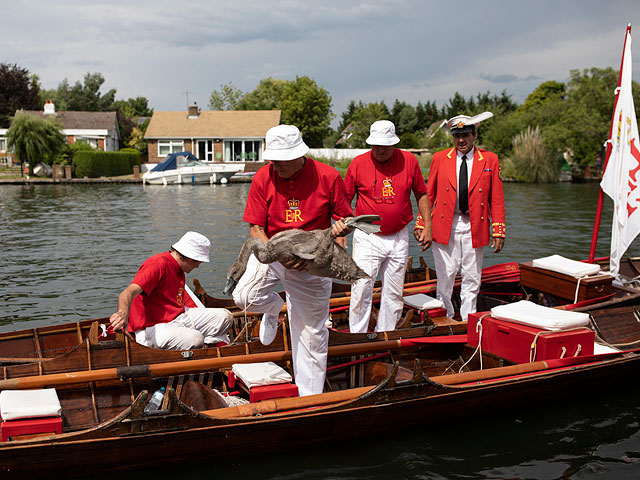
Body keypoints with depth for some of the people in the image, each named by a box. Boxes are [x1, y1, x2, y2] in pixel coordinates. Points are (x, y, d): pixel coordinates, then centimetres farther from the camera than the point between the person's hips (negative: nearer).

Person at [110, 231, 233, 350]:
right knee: (195, 339, -35)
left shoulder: (179, 270, 15)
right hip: (152, 327, -9)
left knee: (225, 316, -1)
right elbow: (129, 293, -32)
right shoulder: (158, 264, -17)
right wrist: (123, 313, -53)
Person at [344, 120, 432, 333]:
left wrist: (427, 226, 7)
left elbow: (421, 194, 11)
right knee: (361, 290, -6)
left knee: (394, 294, 10)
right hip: (367, 238, -2)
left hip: (399, 238, 2)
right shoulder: (358, 163, -4)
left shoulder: (409, 161, 0)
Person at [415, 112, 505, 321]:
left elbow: (496, 199, 3)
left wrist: (498, 231, -2)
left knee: (472, 280, 7)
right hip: (445, 227, 0)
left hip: (474, 228, 0)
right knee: (445, 277, 3)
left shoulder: (490, 160, 3)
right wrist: (421, 224, 1)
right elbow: (428, 195, 7)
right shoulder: (440, 158, 4)